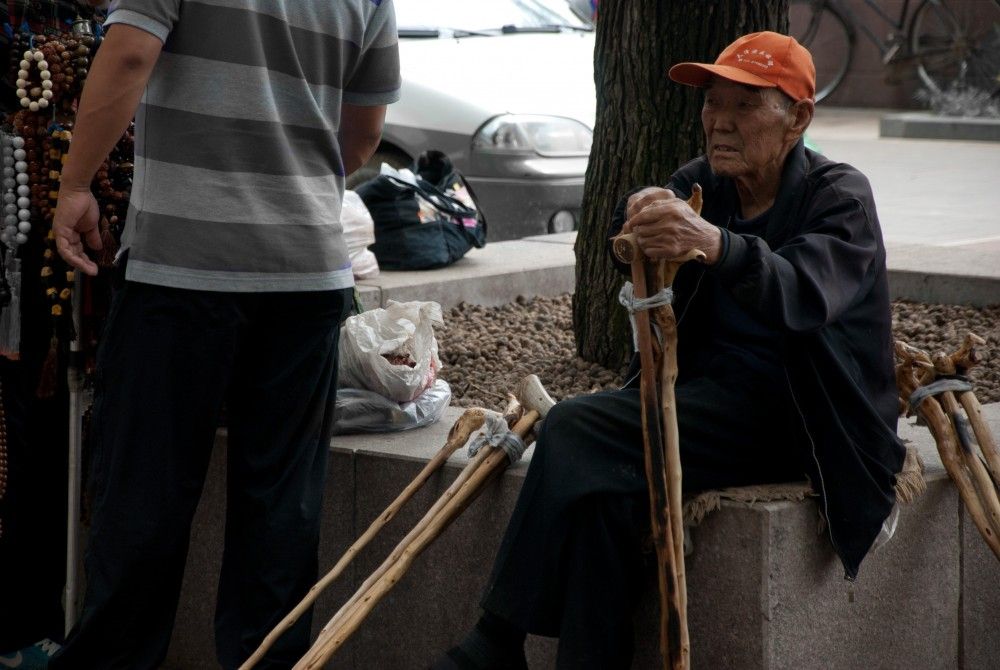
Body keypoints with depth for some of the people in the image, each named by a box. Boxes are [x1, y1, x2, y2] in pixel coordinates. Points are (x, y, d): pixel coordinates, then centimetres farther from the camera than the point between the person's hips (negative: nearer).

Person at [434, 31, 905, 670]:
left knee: (578, 433, -24)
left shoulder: (840, 197, -6)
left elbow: (806, 294, -28)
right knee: (606, 483, -28)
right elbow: (629, 250, -9)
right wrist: (643, 212, -34)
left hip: (789, 417, -6)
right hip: (706, 396, 6)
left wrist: (715, 244, -46)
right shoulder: (702, 184, 12)